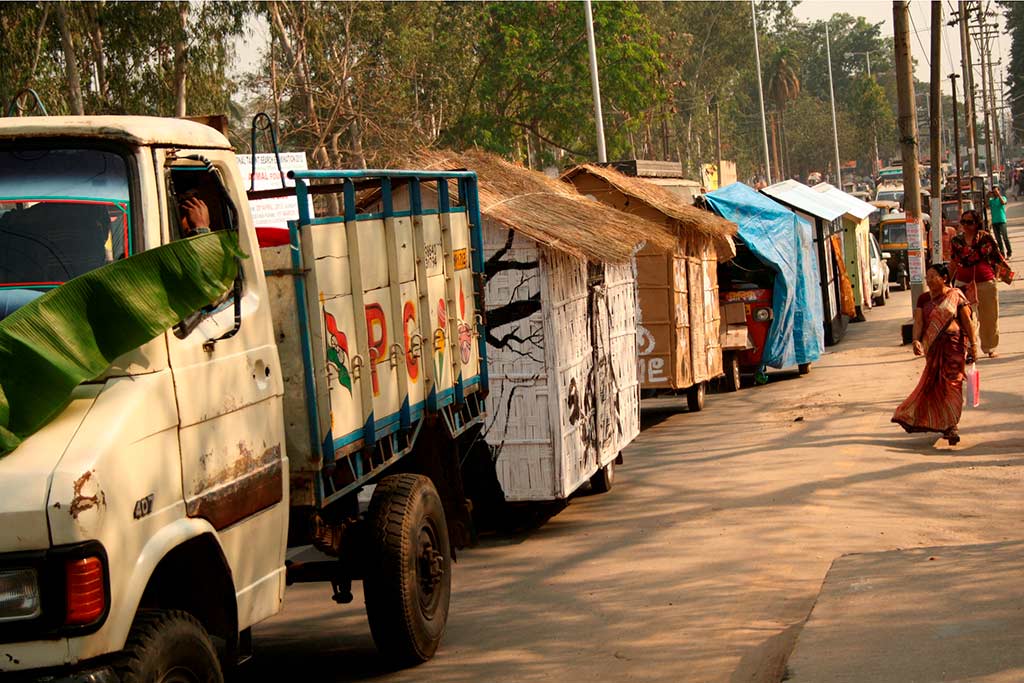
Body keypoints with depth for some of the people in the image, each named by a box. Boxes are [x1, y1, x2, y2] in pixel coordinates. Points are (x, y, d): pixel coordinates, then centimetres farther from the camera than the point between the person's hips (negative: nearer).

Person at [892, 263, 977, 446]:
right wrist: (916, 340, -16)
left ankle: (952, 425, -2)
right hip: (933, 347, 4)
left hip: (954, 346, -4)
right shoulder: (923, 299, 8)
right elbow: (918, 321, 1)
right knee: (935, 384, 5)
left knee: (952, 384, -5)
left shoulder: (956, 296, -2)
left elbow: (967, 321, -1)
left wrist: (973, 344, -3)